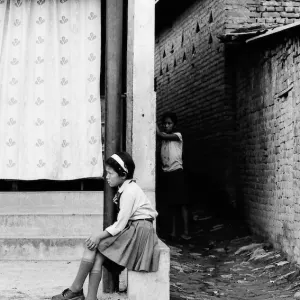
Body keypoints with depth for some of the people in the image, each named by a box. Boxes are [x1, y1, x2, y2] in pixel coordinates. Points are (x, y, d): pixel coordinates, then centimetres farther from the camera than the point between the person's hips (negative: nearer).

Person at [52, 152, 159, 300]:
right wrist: (101, 234, 0)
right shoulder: (125, 189, 14)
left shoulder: (129, 191, -15)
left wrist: (100, 235, -14)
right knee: (98, 254, -8)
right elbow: (122, 221, 9)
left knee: (93, 244, -12)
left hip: (138, 231, -9)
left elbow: (121, 224, -17)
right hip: (131, 230, 9)